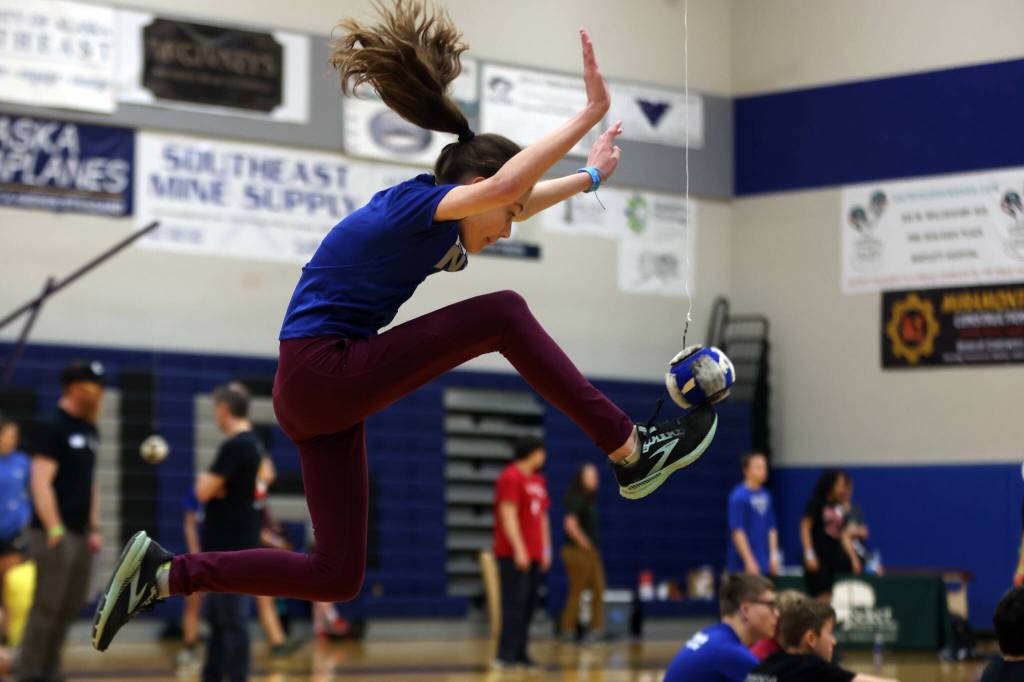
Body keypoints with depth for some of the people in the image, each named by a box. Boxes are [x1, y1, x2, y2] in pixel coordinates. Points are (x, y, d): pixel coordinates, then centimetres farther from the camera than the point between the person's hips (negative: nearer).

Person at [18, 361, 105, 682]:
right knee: (47, 608, -7)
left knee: (70, 608, 10)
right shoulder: (53, 428, -9)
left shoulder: (90, 431, 15)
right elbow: (40, 482, -15)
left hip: (80, 535, 8)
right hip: (56, 534, -8)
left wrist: (94, 529, 17)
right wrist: (54, 530, -20)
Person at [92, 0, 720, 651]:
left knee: (336, 577, 9)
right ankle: (631, 451, -10)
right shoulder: (415, 204, -13)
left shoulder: (432, 218, 14)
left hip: (317, 396, 10)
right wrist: (589, 114, -30)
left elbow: (519, 199, 33)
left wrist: (591, 175, 37)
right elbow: (504, 186, -33)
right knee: (504, 314, -14)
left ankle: (163, 573, 10)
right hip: (323, 376, -10)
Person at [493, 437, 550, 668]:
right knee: (515, 604, -12)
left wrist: (546, 549, 16)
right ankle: (505, 655, -12)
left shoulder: (539, 481, 17)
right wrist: (519, 549, -21)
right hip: (514, 555, -8)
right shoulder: (511, 477, -9)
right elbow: (508, 515, -16)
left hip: (534, 555, 8)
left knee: (529, 605, 7)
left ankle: (520, 653, 11)